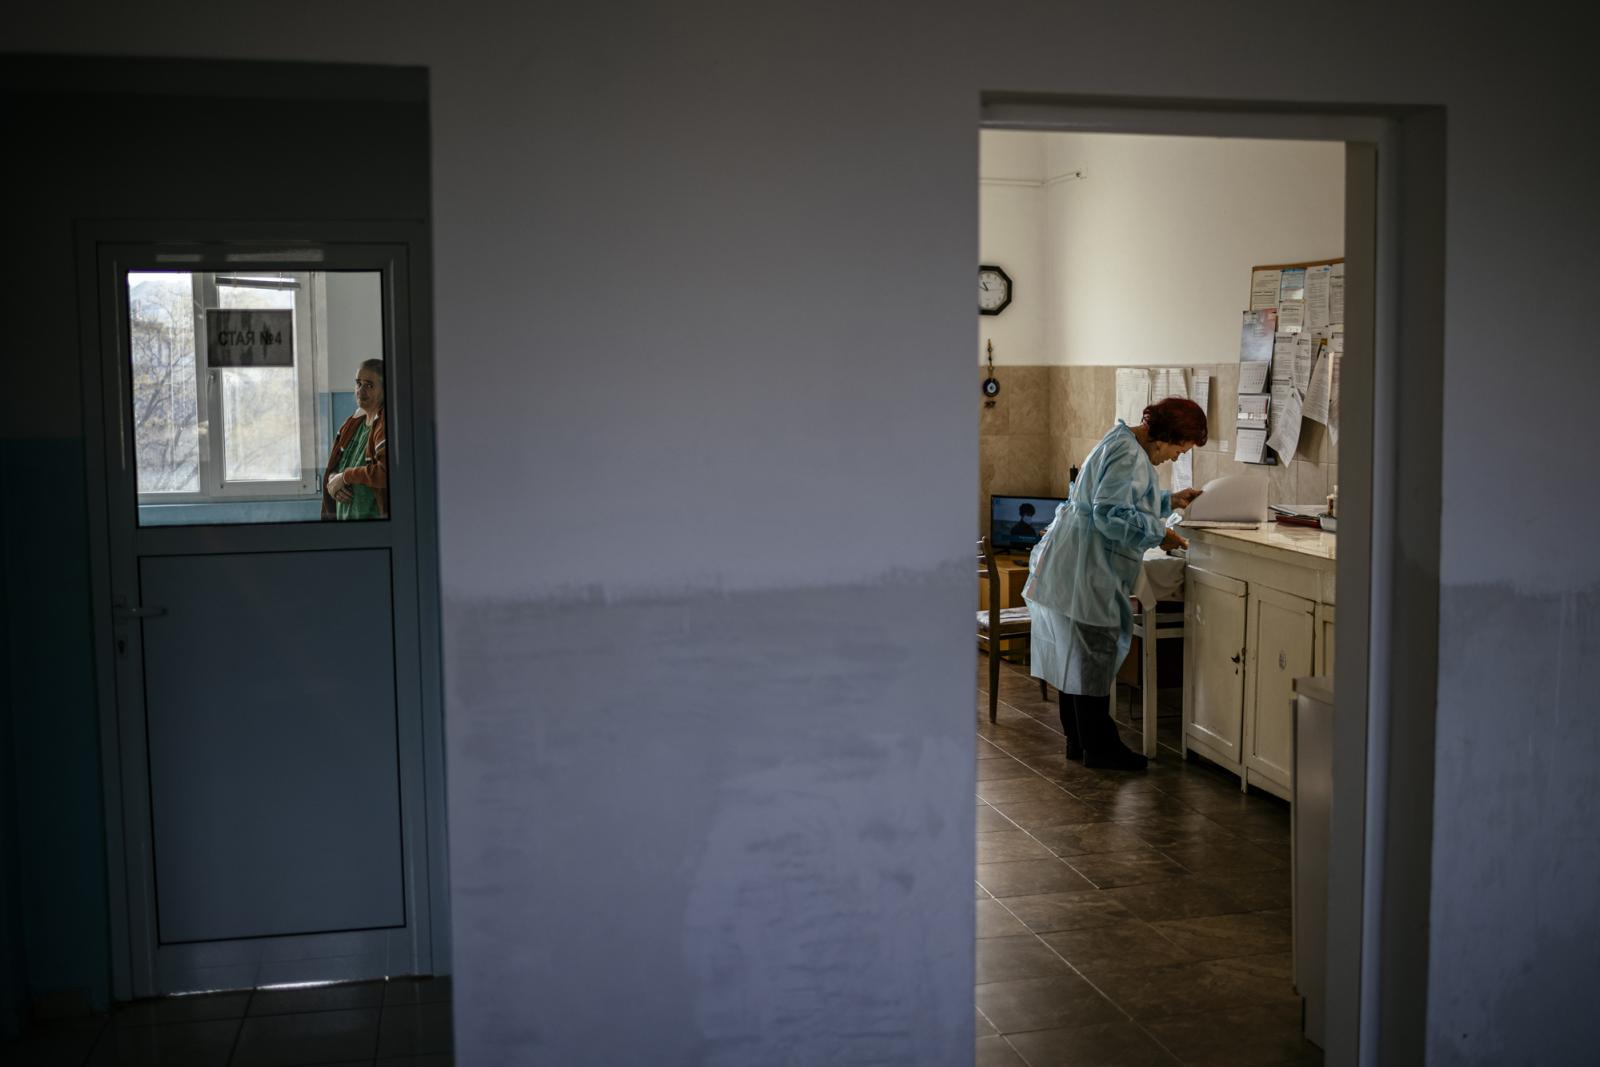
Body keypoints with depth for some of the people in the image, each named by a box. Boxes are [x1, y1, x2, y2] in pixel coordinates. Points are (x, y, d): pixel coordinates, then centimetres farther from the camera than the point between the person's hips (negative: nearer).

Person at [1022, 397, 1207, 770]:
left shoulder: (1124, 444, 16)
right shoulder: (1128, 454, -18)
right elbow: (1110, 513, -25)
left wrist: (1170, 501, 25)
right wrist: (1159, 533, -16)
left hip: (1071, 569, 11)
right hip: (1085, 570, -11)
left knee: (1076, 657, 14)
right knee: (1095, 654, -3)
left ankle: (1079, 740, 23)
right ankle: (1098, 747, 5)